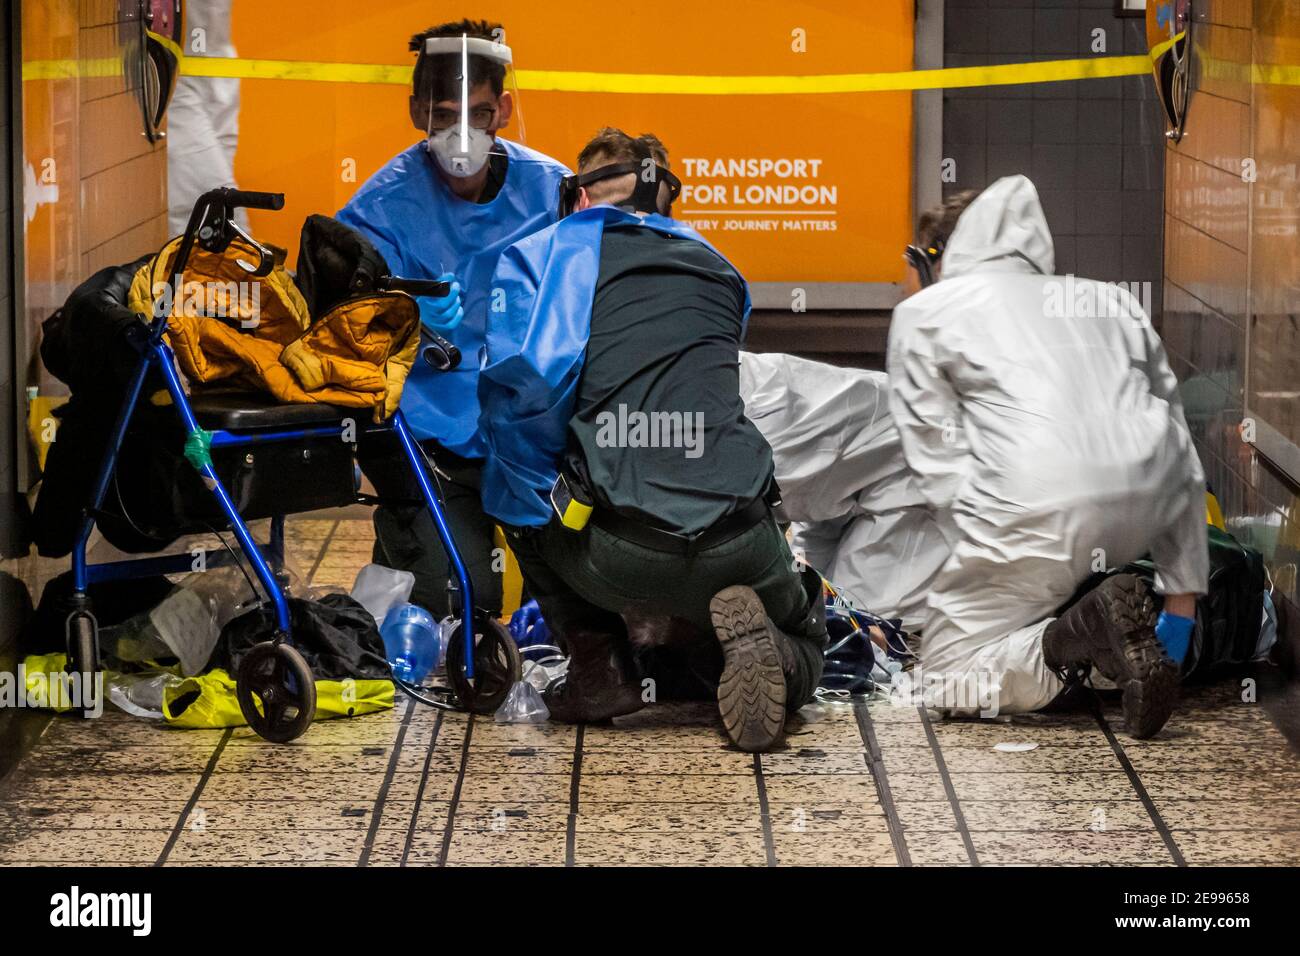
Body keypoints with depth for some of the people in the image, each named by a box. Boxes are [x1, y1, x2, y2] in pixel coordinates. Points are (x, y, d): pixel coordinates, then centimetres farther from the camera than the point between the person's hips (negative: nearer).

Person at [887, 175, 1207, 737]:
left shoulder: (922, 314, 17)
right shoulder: (1110, 299, 28)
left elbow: (939, 463, 5)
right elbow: (1184, 464, 22)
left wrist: (992, 560, 11)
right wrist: (1181, 601, 20)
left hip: (1038, 508, -5)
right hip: (1147, 506, 5)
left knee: (944, 678, 10)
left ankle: (1071, 636, -18)